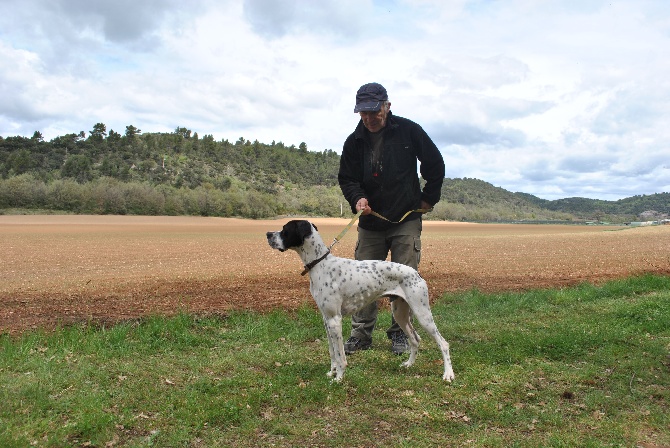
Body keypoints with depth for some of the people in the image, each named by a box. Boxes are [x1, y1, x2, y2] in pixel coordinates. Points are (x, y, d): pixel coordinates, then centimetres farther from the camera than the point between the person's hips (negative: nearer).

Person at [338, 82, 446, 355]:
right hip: (370, 222, 3)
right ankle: (361, 334, 16)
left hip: (406, 220, -2)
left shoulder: (409, 131, -6)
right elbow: (346, 178, 4)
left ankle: (399, 334, 15)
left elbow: (435, 164, 4)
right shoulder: (354, 142, 0)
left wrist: (429, 198, 4)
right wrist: (357, 198, -17)